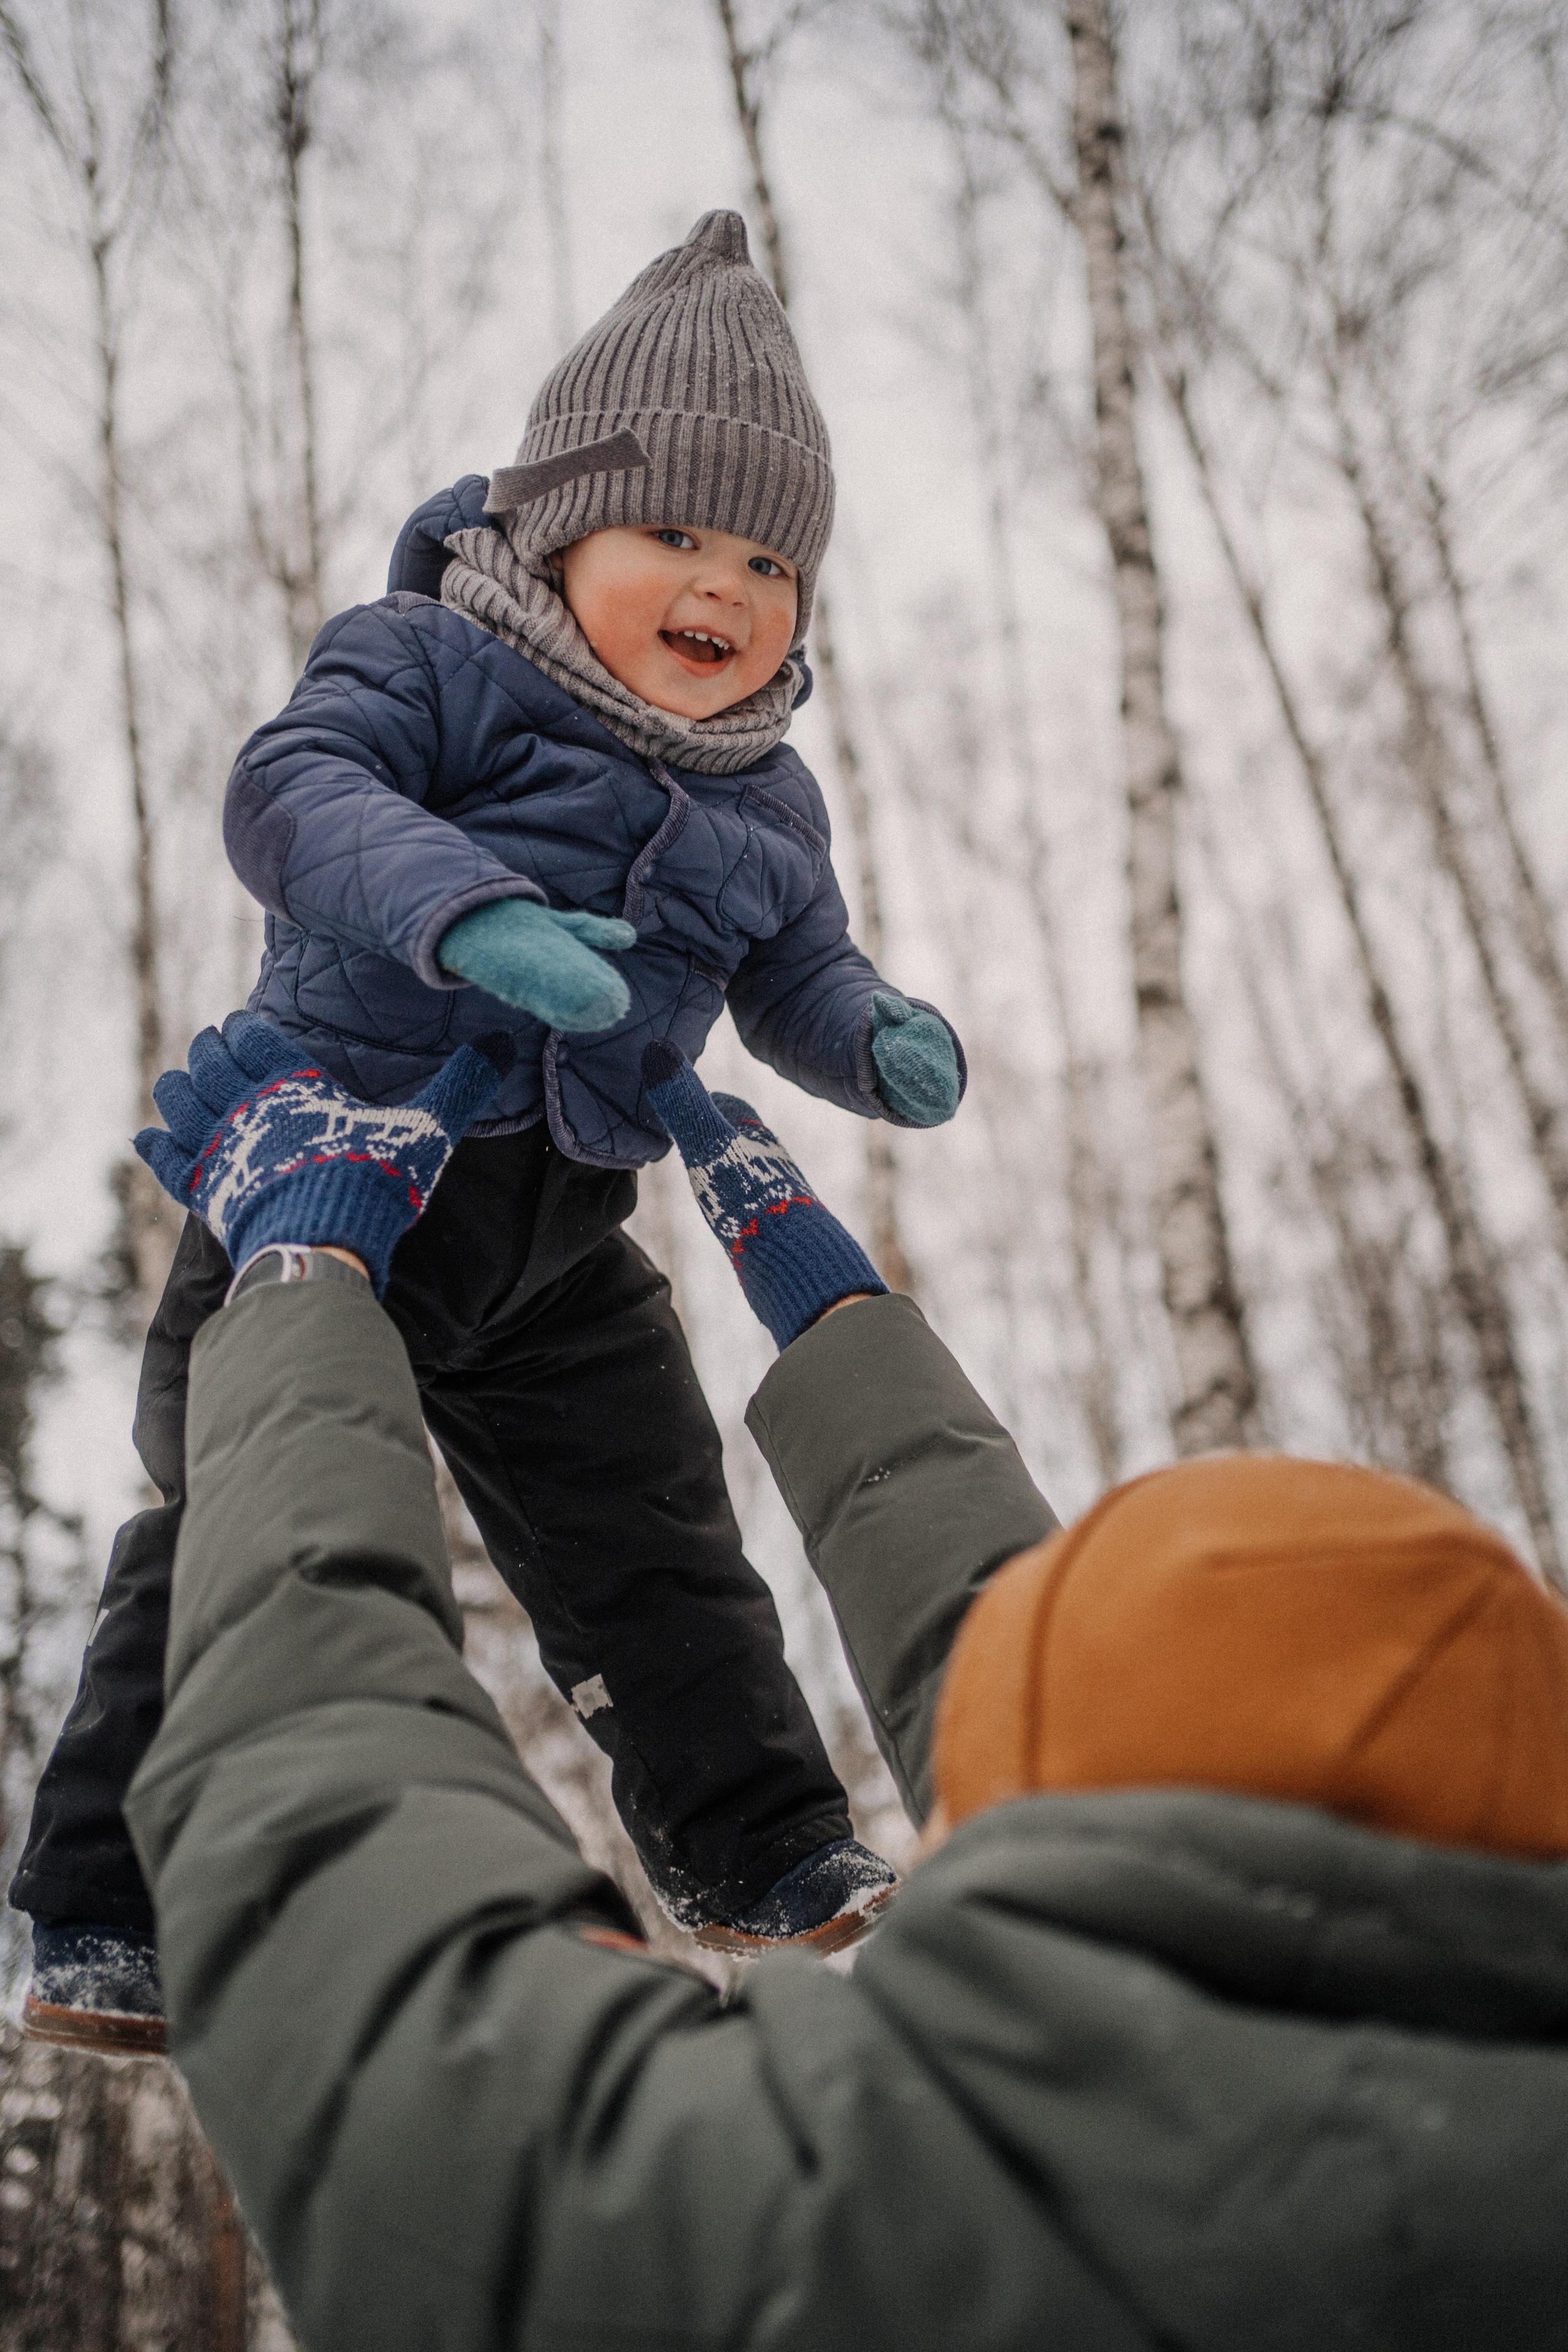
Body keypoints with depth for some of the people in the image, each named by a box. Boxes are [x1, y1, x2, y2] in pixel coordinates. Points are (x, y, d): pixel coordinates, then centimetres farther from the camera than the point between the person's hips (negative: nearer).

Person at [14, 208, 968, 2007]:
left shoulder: (764, 804, 8)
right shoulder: (427, 665, -10)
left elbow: (798, 977, 16)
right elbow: (290, 793, -27)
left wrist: (878, 1045, -8)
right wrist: (468, 911, -45)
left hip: (561, 1239, 5)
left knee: (655, 1550, 12)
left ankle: (767, 1857, 28)